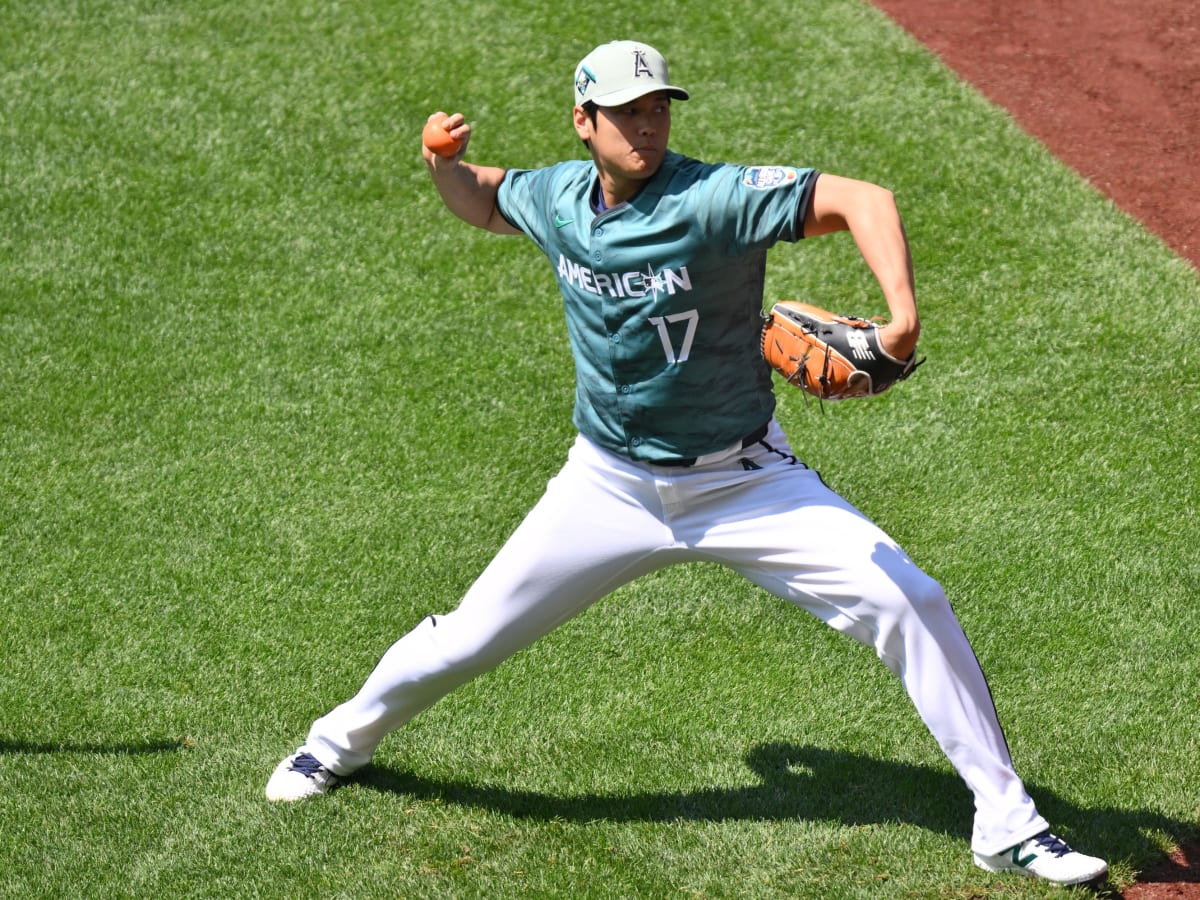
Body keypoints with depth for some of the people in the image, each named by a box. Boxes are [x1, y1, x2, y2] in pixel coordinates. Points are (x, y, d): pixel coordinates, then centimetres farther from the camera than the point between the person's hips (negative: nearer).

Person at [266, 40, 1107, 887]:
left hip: (746, 483, -3)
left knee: (911, 604, -16)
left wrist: (901, 313, -47)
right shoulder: (559, 198, -5)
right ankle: (344, 738, 37)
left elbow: (860, 199, -31)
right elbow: (484, 200, 18)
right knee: (471, 637, 6)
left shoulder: (713, 198, -22)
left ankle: (1006, 823, -4)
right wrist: (443, 164, -5)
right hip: (612, 487, 3)